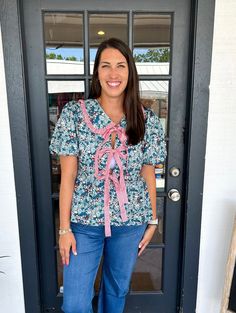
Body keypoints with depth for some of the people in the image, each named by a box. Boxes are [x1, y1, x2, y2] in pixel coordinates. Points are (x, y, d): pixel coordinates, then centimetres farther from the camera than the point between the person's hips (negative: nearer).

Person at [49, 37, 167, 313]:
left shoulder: (148, 121, -5)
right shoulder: (74, 114, -10)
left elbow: (148, 175, 2)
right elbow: (68, 176, -9)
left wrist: (152, 220, 7)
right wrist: (65, 228, -7)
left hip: (131, 221, 2)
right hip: (84, 221, -1)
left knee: (117, 289, 22)